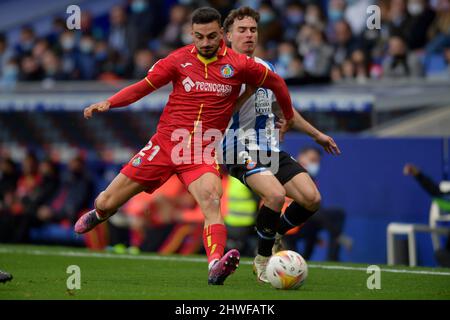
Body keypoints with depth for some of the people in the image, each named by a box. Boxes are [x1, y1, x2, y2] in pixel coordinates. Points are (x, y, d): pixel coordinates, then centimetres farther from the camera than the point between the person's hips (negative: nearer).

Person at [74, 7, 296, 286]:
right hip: (165, 144, 2)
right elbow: (144, 86, 3)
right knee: (107, 203, 6)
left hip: (203, 153, -1)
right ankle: (100, 213, 44)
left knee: (211, 199, -33)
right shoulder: (180, 59, -1)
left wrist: (288, 119, 22)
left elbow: (277, 83, 13)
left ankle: (216, 267, -48)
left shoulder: (238, 64, -2)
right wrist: (108, 103, -11)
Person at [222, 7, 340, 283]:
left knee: (312, 198, -10)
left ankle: (274, 237, 18)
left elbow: (282, 108, 29)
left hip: (272, 150, 7)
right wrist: (248, 85, -32)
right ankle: (263, 259, -9)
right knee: (276, 194, -31)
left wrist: (316, 134, 32)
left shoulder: (266, 68, 15)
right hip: (242, 151, -7)